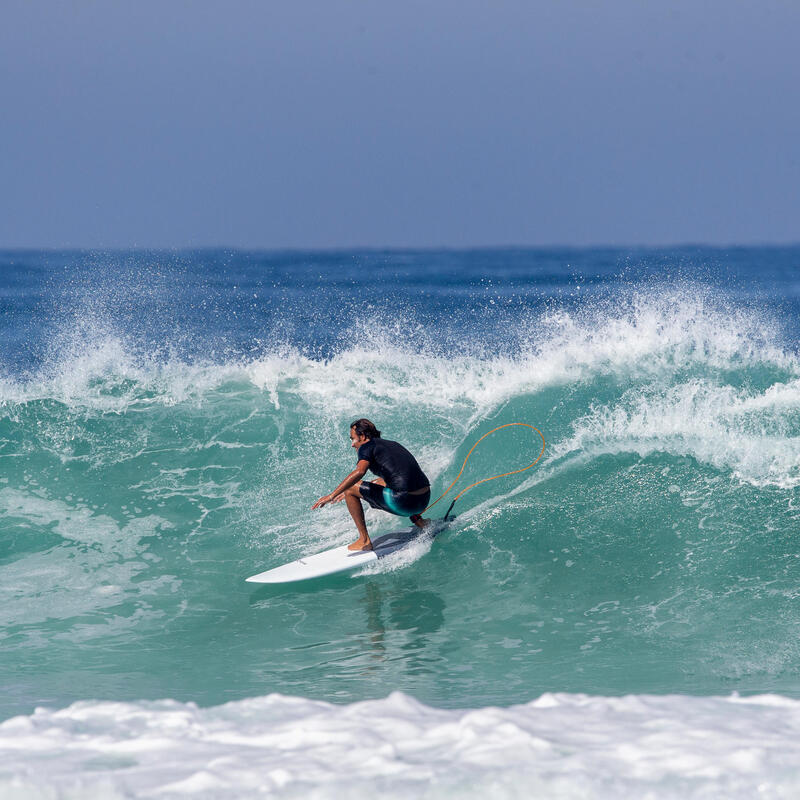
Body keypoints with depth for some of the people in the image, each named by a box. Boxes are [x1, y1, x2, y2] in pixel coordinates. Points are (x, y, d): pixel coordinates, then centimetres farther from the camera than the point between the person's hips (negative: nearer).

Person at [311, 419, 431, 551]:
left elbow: (360, 472, -19)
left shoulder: (367, 447, 0)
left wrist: (332, 495, -18)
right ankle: (417, 519, 28)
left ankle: (364, 540, 2)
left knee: (350, 489, 3)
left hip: (404, 503, -8)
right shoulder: (393, 445, 25)